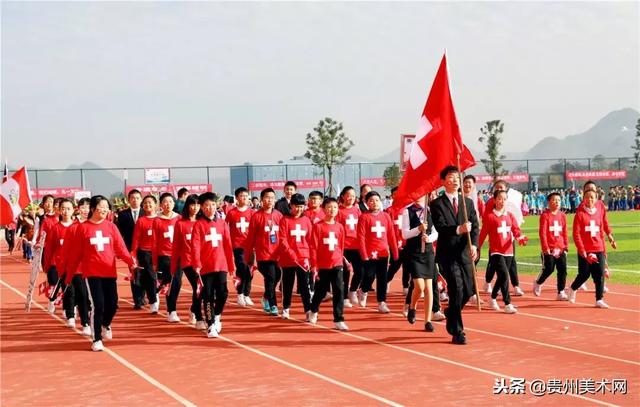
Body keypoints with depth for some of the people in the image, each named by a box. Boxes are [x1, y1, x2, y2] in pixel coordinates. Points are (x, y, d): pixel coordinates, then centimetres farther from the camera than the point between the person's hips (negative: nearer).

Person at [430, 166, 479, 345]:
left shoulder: (468, 202, 12)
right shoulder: (437, 204, -1)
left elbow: (475, 226, 3)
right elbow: (440, 227, -14)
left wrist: (473, 244, -15)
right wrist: (458, 229, -32)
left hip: (465, 253, 4)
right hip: (448, 254, -4)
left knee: (468, 290, 5)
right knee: (457, 290, -11)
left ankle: (451, 313, 36)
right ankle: (457, 332, 0)